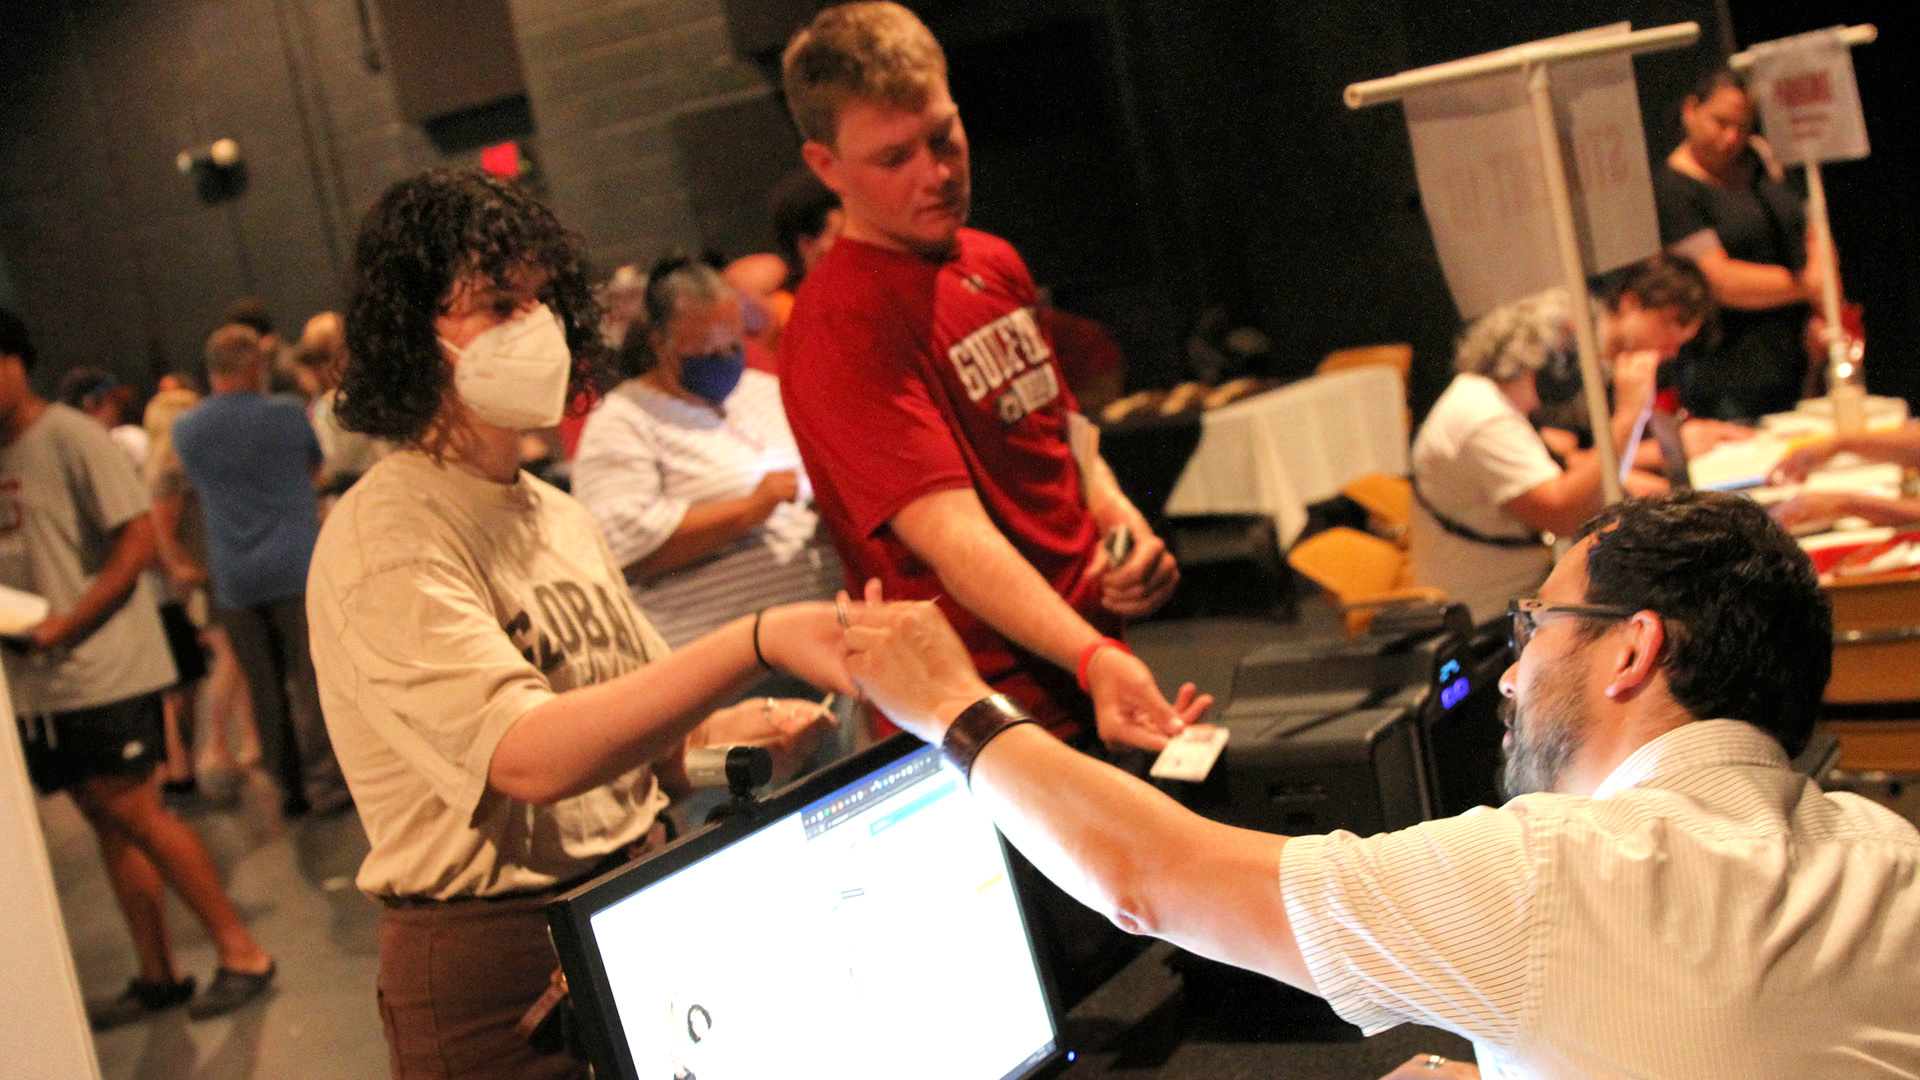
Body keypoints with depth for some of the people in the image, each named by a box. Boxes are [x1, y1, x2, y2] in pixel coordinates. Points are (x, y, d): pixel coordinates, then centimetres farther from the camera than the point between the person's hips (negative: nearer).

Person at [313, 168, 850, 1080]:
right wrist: (759, 643, -38)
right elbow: (529, 756, -30)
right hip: (495, 967, -7)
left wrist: (723, 733, -7)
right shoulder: (382, 542, -17)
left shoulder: (558, 519, 10)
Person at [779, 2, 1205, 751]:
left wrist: (1121, 523, -1)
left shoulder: (995, 265, 9)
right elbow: (950, 533, -29)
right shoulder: (841, 325, -20)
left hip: (1099, 676, 9)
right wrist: (1091, 655, -41)